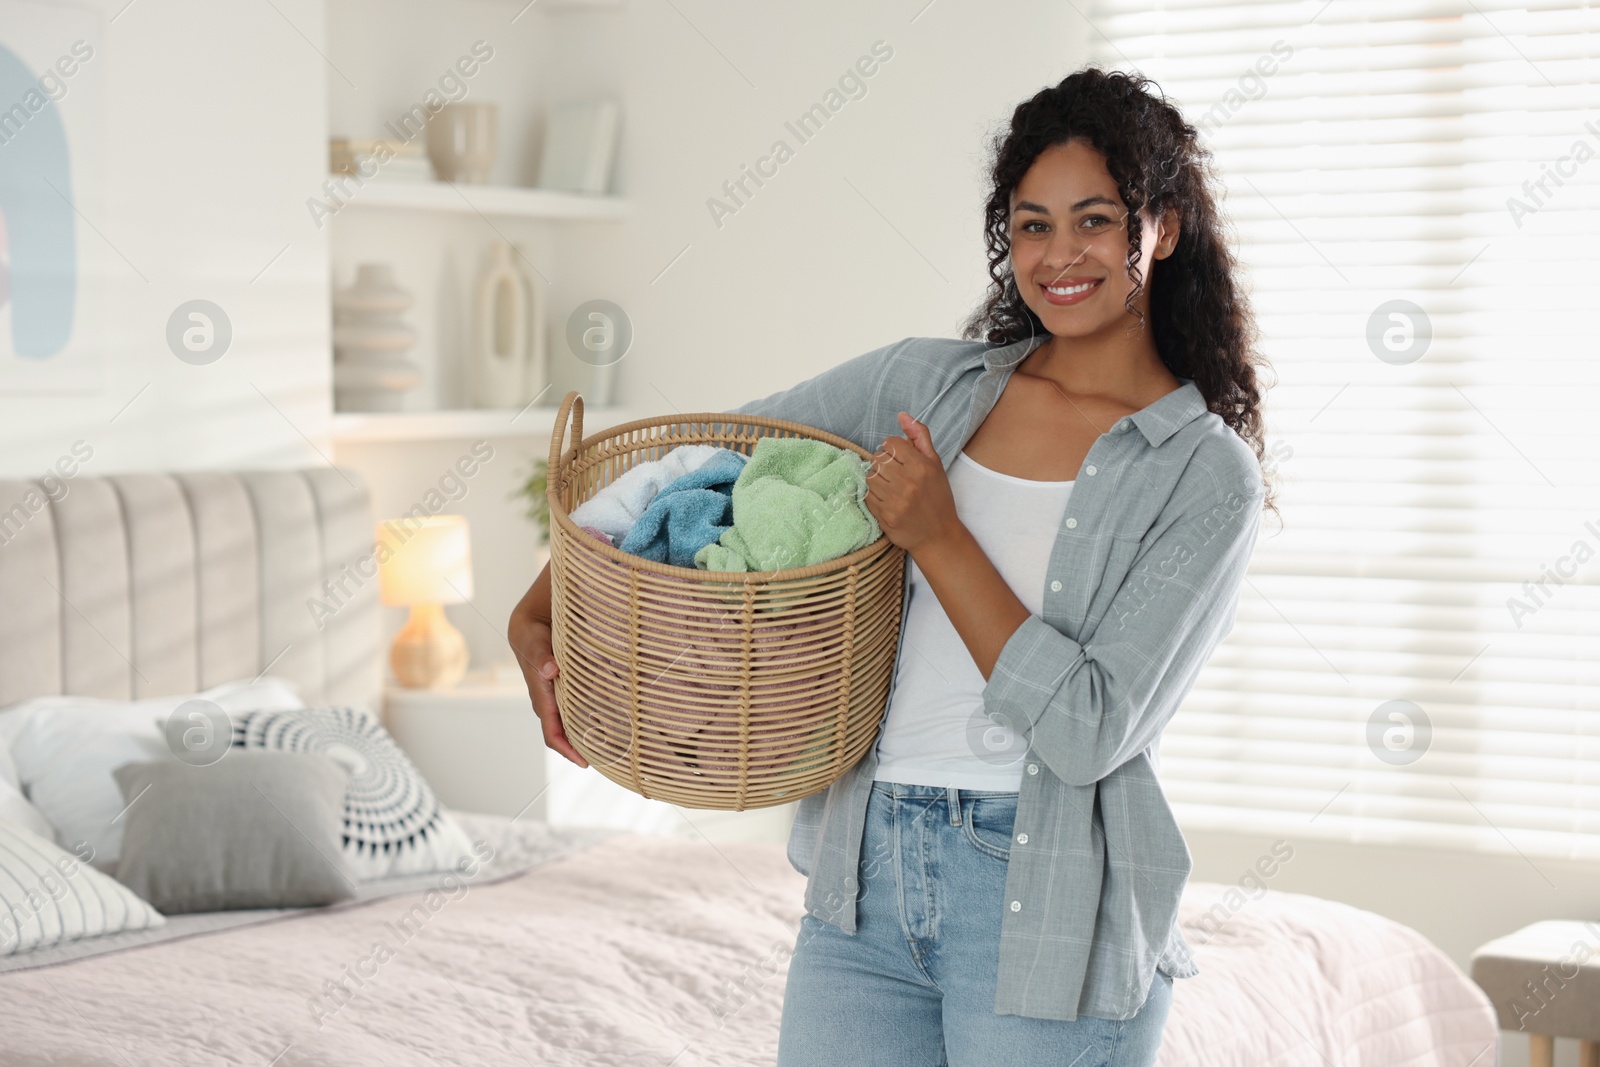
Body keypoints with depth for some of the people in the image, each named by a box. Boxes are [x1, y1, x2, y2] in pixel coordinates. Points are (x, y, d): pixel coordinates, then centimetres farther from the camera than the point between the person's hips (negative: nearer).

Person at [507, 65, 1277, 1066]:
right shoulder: (925, 380, 7)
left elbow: (1088, 730, -15)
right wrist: (540, 611, 1)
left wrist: (940, 539, -15)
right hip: (867, 872, 4)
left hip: (1050, 904, -3)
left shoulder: (1208, 475, -6)